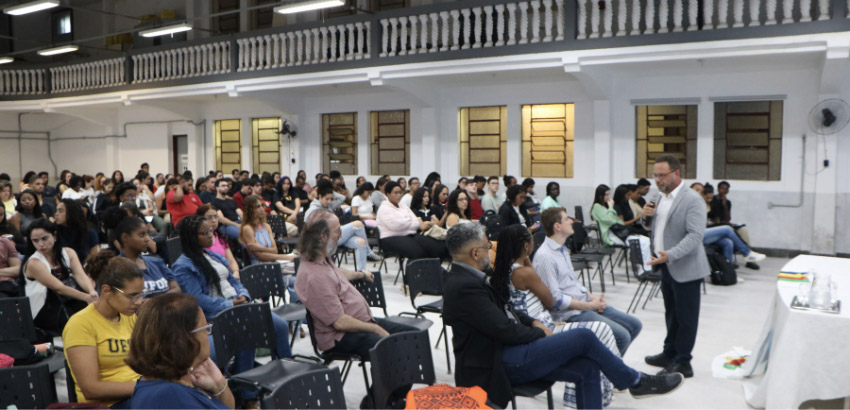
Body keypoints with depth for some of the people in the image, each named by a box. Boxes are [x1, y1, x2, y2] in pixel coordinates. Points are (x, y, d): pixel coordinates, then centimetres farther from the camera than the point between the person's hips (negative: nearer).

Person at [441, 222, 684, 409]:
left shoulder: (466, 277, 10)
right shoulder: (464, 286, -23)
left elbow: (504, 310, 20)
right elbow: (505, 330, -23)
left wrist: (534, 322, 5)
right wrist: (539, 333, -5)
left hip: (503, 351, 10)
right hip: (497, 365, -10)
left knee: (587, 367, -1)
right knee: (583, 337, -11)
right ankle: (635, 382, 11)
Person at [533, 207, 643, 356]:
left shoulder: (562, 249, 14)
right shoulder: (544, 256, -17)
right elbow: (555, 298, -20)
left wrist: (593, 297, 5)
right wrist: (589, 305, -16)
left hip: (585, 303, 10)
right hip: (570, 313, -10)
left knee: (634, 325, 8)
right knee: (621, 336, -19)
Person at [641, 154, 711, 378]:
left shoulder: (692, 200, -16)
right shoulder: (659, 198, 11)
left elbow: (695, 235, -24)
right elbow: (651, 227, 22)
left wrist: (670, 255, -34)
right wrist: (647, 217, -1)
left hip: (685, 268, -8)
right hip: (666, 266, 8)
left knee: (685, 316, 3)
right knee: (671, 313, 20)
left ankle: (683, 363, 12)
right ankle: (670, 354, 32)